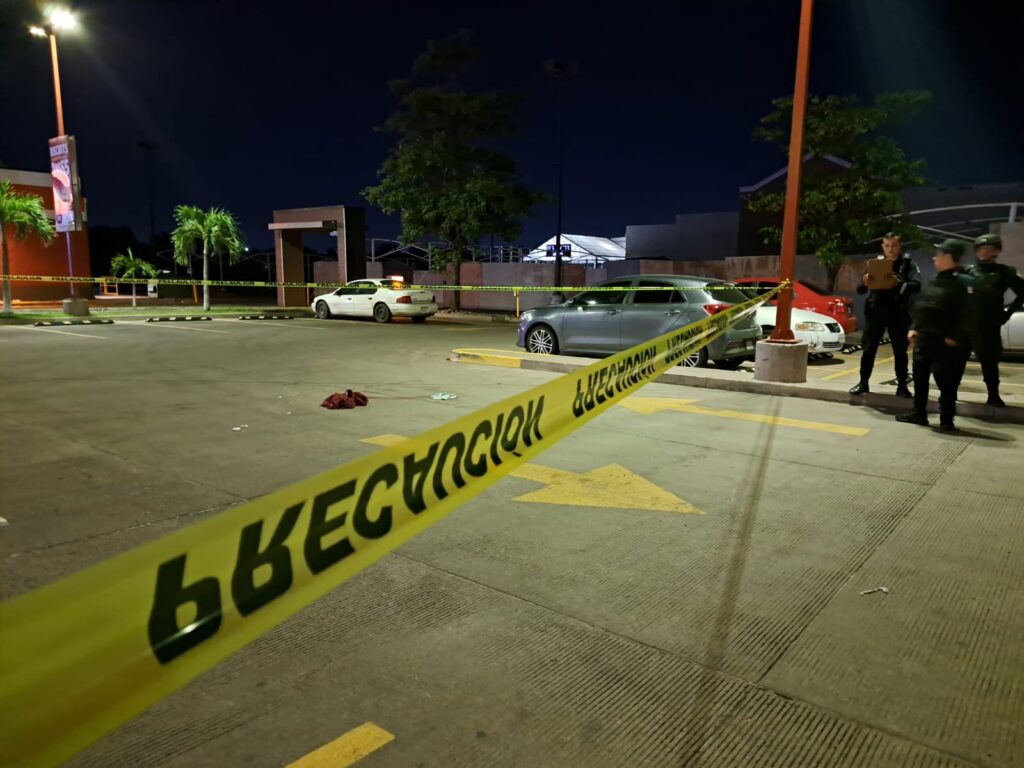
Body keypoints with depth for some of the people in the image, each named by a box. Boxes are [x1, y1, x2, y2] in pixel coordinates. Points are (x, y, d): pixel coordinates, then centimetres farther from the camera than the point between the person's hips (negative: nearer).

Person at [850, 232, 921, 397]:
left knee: (900, 351, 5)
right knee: (868, 349, 4)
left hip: (898, 313, -1)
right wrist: (865, 283, -19)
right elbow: (859, 289, 4)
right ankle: (863, 383, 13)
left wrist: (900, 284, -31)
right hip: (876, 311, 1)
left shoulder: (908, 264, 3)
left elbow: (916, 285, -13)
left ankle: (902, 386, 12)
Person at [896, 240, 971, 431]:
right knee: (919, 379, 13)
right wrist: (914, 328, 8)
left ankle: (946, 420, 9)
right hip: (924, 340, 8)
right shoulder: (935, 282, 16)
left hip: (945, 343, -8)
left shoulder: (963, 282, -11)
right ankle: (918, 413, 23)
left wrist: (955, 338, -21)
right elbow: (920, 307, 19)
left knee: (946, 383, -1)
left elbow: (967, 313, -17)